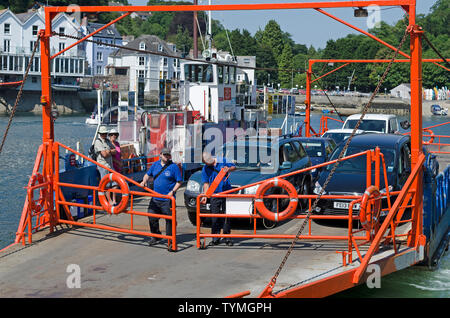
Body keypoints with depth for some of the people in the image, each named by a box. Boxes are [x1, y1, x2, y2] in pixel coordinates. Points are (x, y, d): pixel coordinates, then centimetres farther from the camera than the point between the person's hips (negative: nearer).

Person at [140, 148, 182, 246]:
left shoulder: (174, 167, -3)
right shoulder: (155, 164, 11)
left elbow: (179, 182, -3)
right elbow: (148, 174, 21)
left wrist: (172, 191, -14)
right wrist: (144, 181, 0)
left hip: (168, 200, -5)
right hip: (155, 198, 5)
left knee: (169, 219, 0)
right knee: (152, 217, 5)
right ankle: (155, 236, 21)